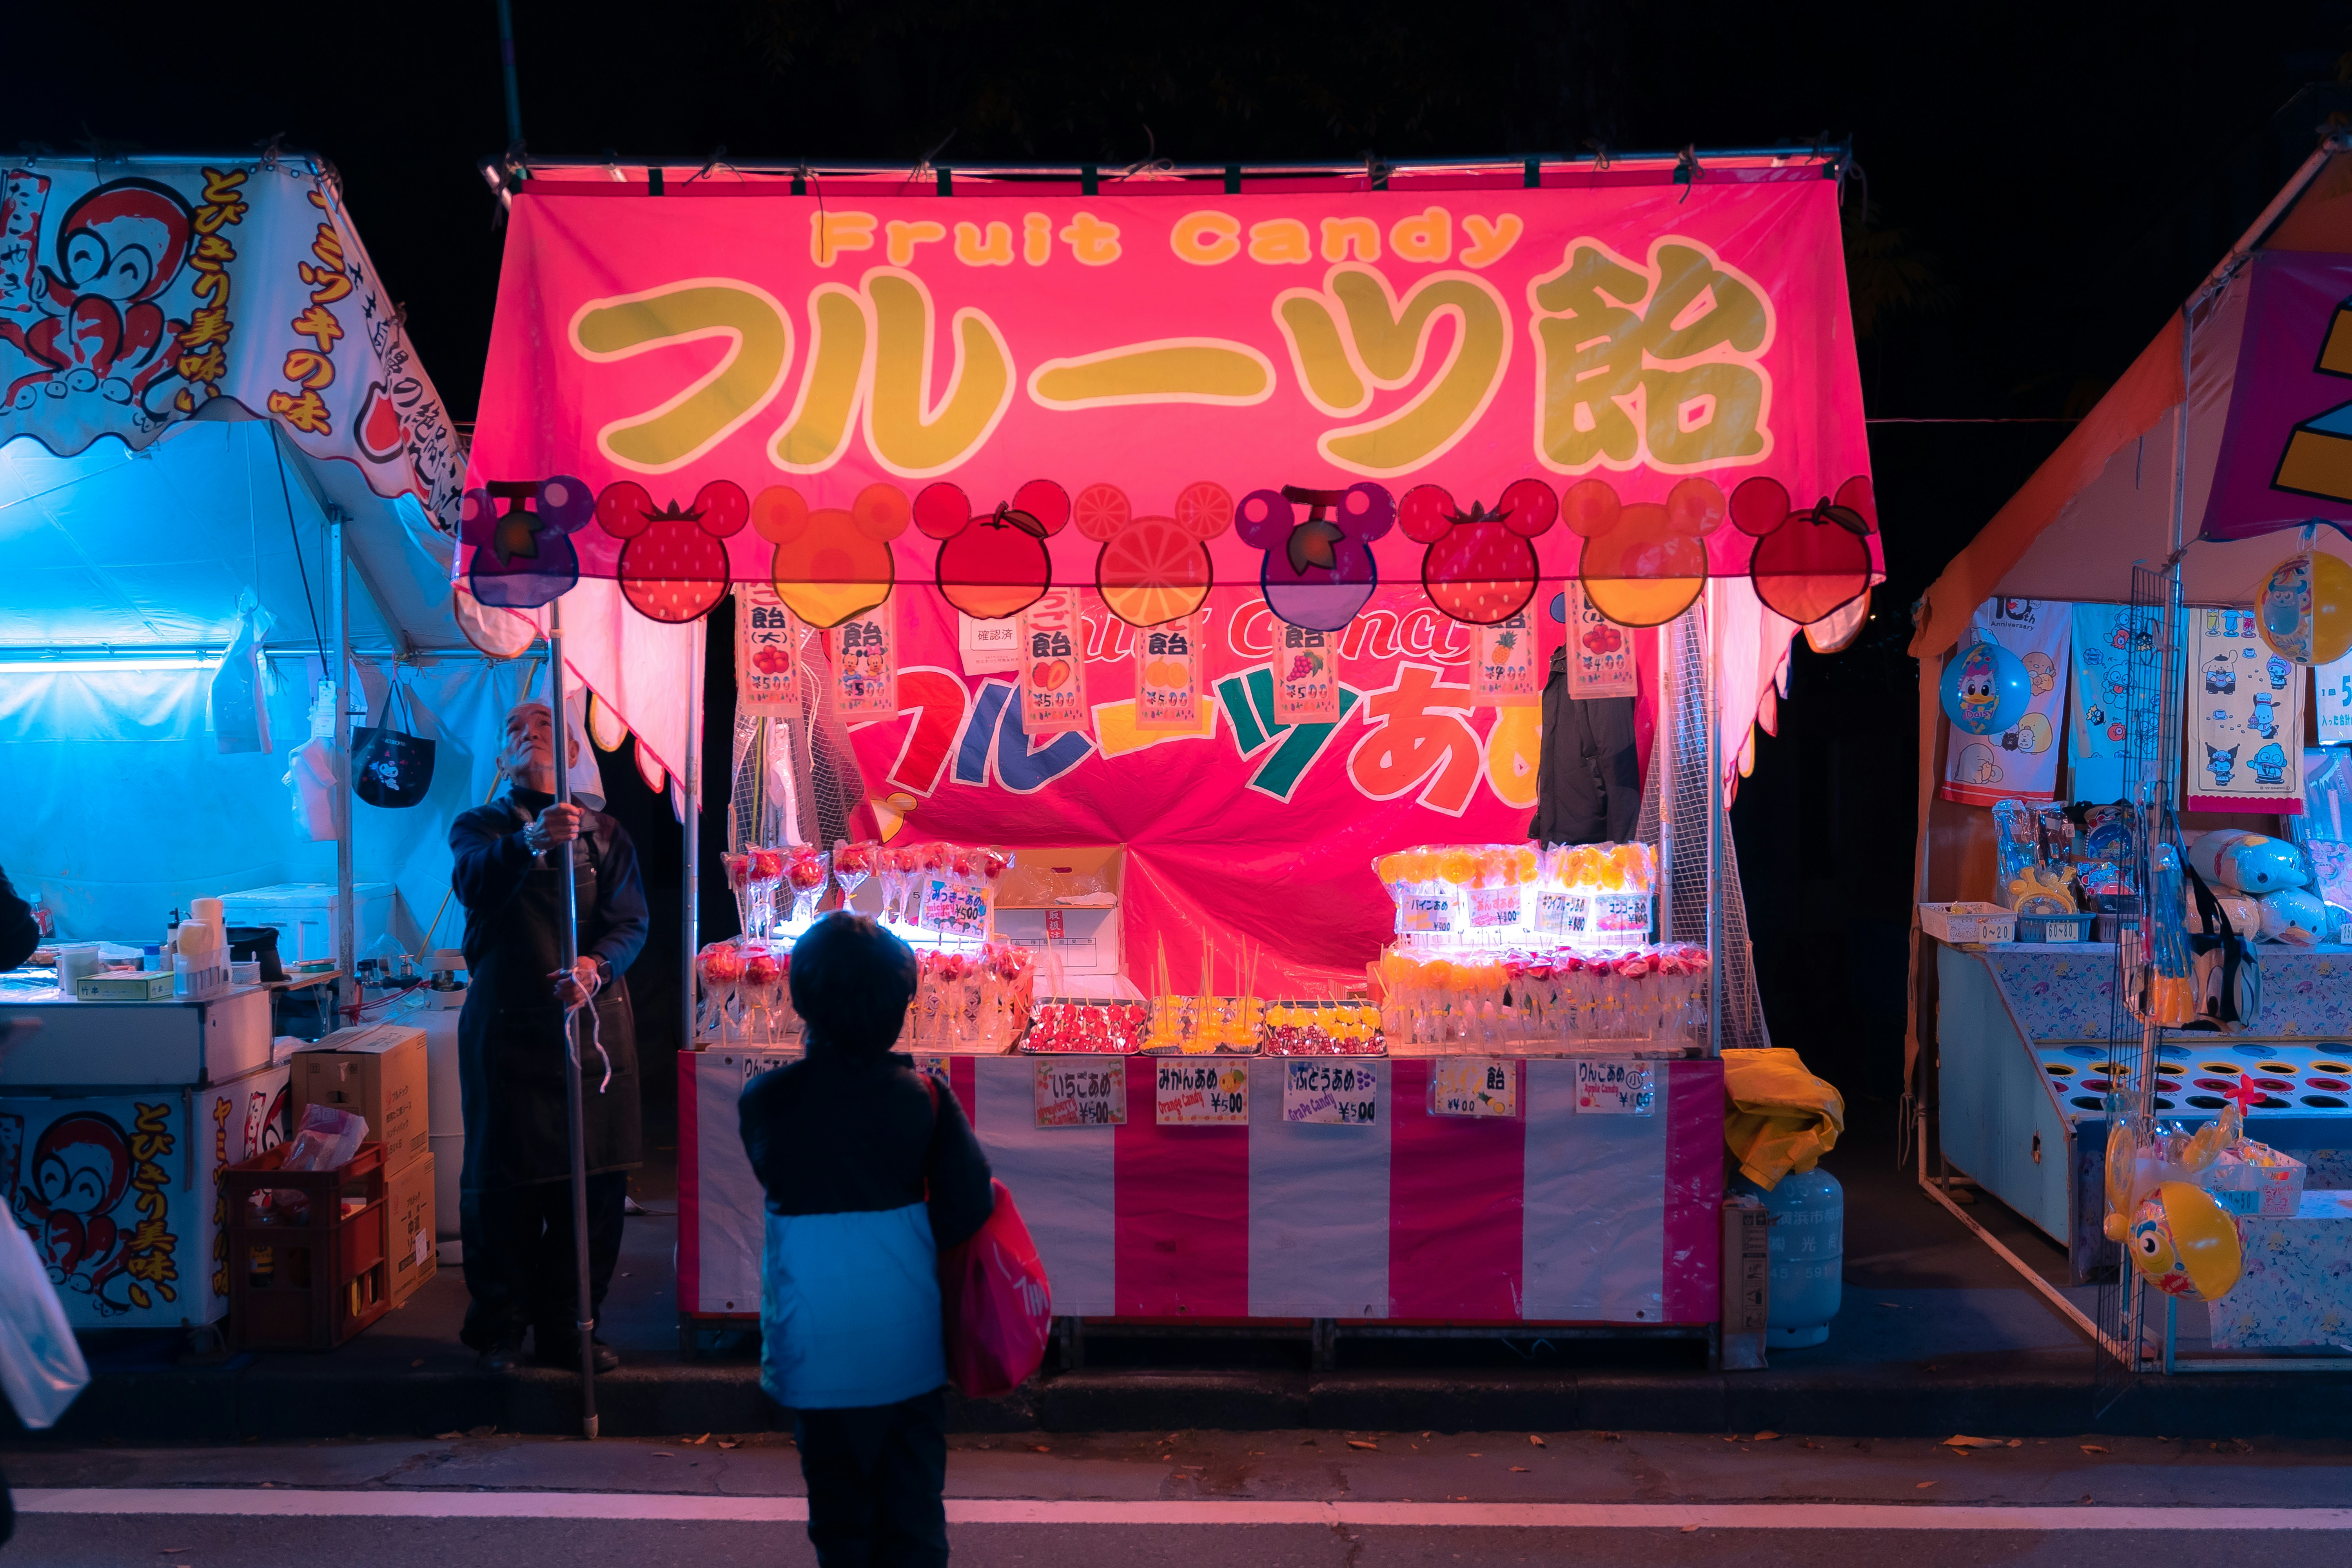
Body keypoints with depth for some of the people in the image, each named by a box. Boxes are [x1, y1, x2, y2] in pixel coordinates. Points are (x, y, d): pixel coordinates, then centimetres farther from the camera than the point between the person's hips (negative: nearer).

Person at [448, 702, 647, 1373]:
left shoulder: (604, 833, 13)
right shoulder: (480, 828, 6)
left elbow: (631, 920, 1)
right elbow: (473, 881, -18)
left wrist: (598, 966, -21)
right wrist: (530, 842, -39)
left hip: (594, 1021, 2)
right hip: (506, 1024, -2)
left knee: (596, 1180, 2)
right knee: (501, 1184, 0)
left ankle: (570, 1329, 15)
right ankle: (499, 1328, 15)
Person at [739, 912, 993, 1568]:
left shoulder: (765, 1101, -12)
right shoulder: (924, 1095, -9)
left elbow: (774, 1180, 4)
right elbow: (971, 1202, -10)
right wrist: (916, 1248, 5)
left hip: (820, 1347, -1)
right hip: (907, 1341, 1)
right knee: (915, 1513, 12)